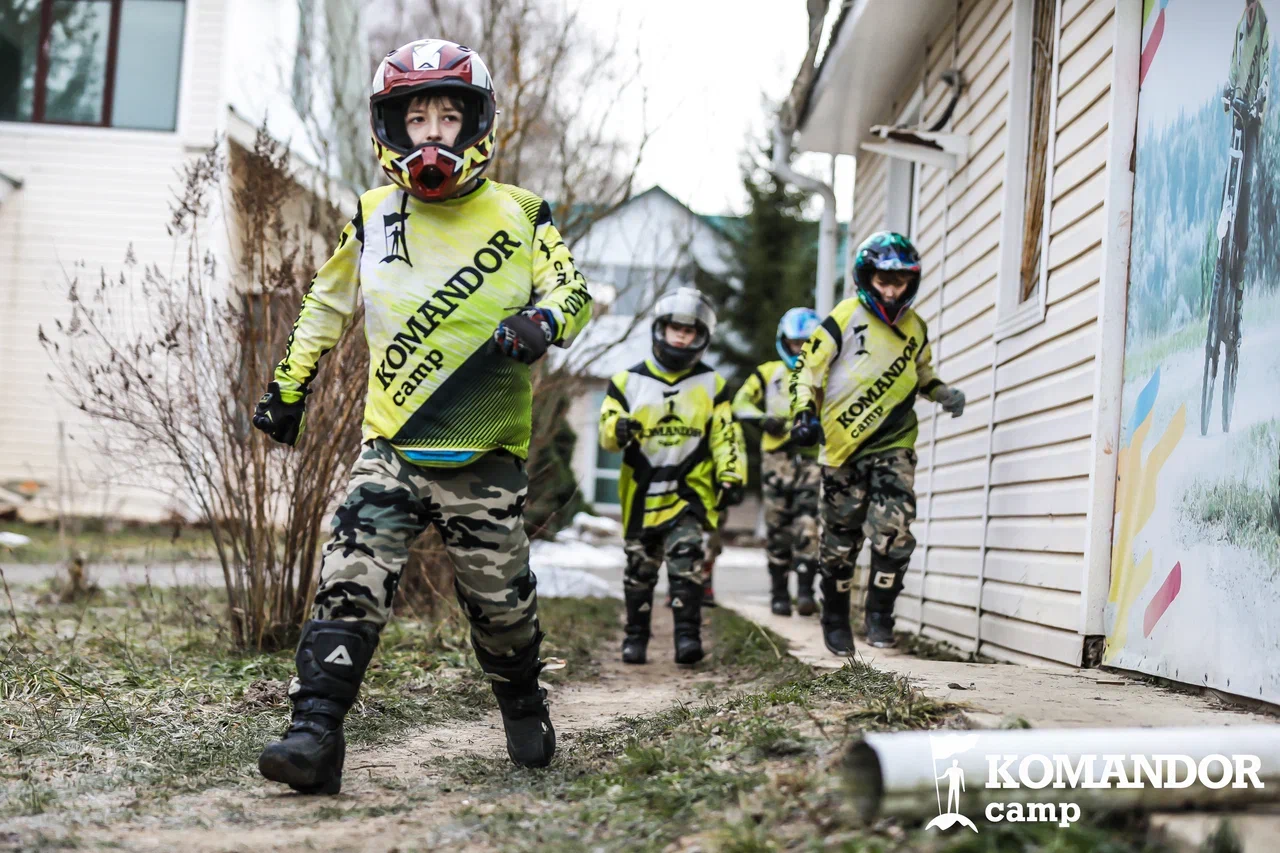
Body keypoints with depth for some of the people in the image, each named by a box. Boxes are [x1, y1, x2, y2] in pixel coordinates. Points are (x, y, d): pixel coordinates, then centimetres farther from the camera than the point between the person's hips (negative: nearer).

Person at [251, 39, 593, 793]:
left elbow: (573, 290, 6)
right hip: (392, 447, 1)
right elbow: (329, 303, 21)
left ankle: (524, 709, 34)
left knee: (501, 603, 8)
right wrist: (289, 385, 24)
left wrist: (540, 322, -17)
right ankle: (316, 734, -14)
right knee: (351, 584, -14)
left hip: (485, 454, -1)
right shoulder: (373, 217, 8)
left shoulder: (519, 215, 2)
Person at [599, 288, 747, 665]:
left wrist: (731, 476, -5)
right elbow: (606, 432, 2)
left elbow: (726, 436, 8)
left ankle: (688, 634, -15)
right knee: (640, 568, 8)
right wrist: (618, 430, -21)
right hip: (642, 492, 1)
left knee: (685, 556, -18)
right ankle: (635, 636, 22)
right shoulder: (629, 381, 6)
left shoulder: (711, 385, 8)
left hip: (689, 490, -1)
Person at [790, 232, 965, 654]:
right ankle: (835, 619, 24)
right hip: (844, 447, -2)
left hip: (894, 445, 3)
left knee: (894, 531, -14)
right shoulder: (844, 320, -6)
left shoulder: (915, 327, 8)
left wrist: (943, 393, 5)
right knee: (841, 540, 6)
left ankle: (880, 615, 1)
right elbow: (807, 372, -3)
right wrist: (805, 415, -16)